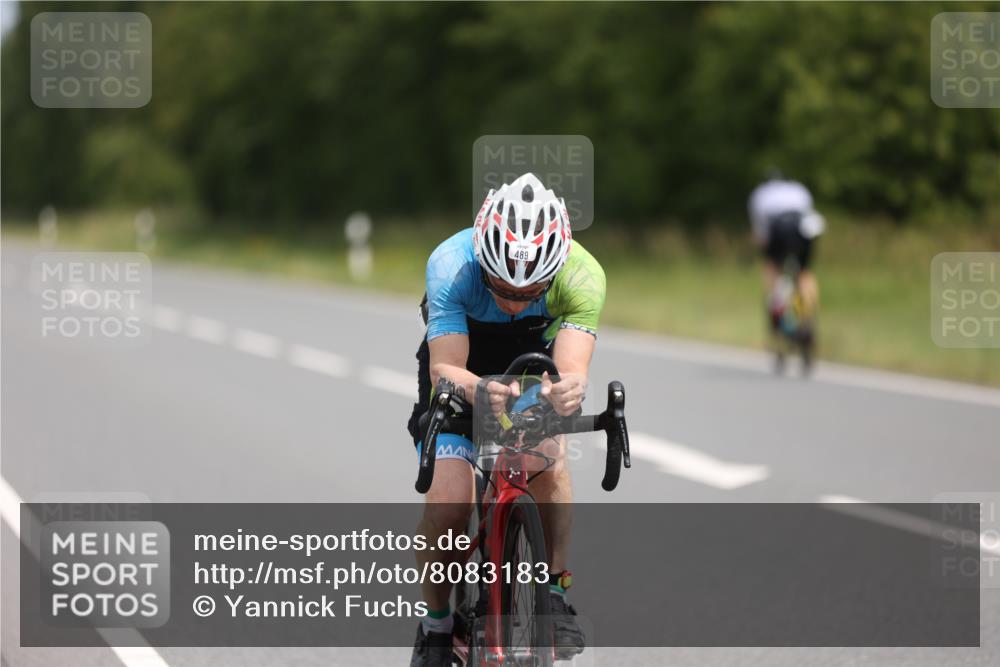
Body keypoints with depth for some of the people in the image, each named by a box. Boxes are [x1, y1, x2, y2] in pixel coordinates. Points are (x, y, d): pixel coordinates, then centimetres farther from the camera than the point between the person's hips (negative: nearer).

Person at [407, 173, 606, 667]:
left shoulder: (581, 275, -33)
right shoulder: (452, 264, -36)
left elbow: (572, 368, -43)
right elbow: (445, 368, -44)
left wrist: (568, 389, -68)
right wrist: (478, 391, -66)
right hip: (463, 373, -1)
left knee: (547, 460, -30)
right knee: (448, 506, -19)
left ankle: (555, 593, -12)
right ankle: (436, 625, 6)